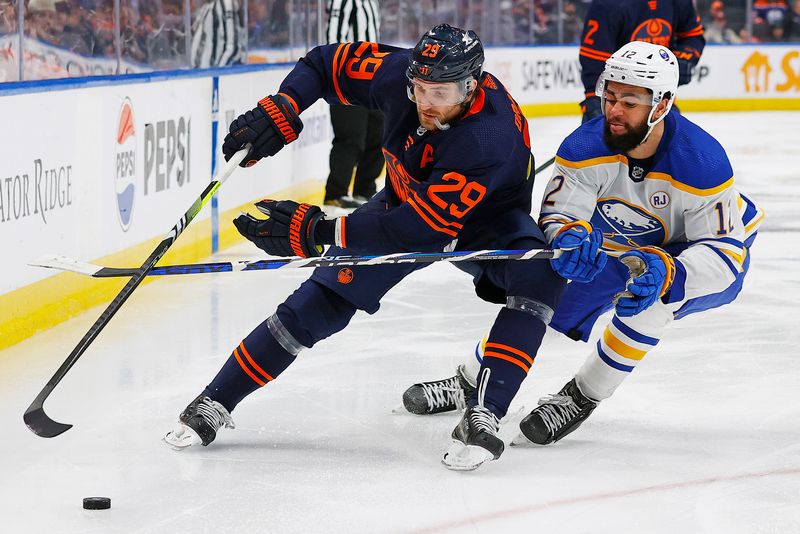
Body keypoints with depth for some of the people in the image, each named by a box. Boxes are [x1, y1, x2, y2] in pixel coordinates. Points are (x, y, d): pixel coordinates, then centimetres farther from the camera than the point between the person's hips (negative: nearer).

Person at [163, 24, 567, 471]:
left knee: (539, 277, -33)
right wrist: (278, 111, -25)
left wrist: (317, 231, -42)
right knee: (325, 298, -6)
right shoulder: (396, 72, -26)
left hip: (485, 219, -4)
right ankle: (213, 404, 3)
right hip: (406, 199, 4)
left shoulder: (490, 137, -42)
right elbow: (328, 63, -6)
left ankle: (482, 418, -33)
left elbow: (423, 228, -43)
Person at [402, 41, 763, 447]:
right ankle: (469, 382, 25)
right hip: (619, 246, 5)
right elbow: (555, 217, -22)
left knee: (646, 300, -35)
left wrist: (666, 274, -51)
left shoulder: (702, 162, -37)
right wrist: (570, 236, -48)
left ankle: (582, 397, -16)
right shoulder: (587, 146, -26)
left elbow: (724, 250, -33)